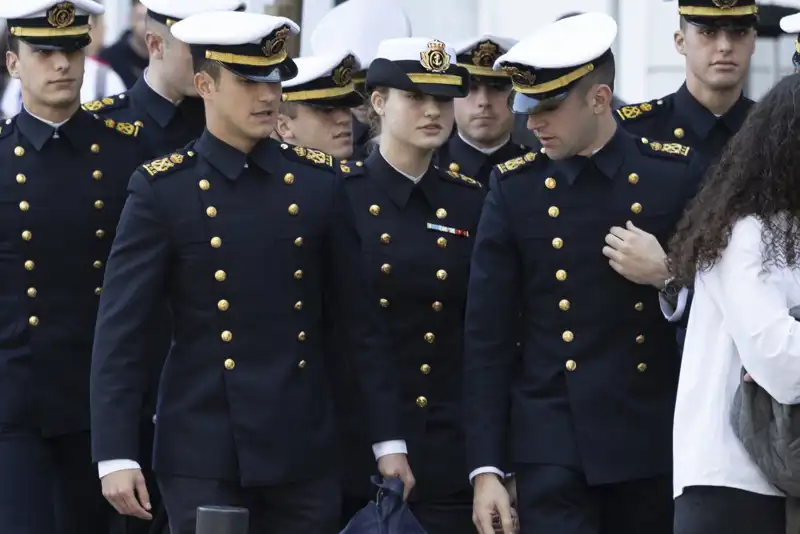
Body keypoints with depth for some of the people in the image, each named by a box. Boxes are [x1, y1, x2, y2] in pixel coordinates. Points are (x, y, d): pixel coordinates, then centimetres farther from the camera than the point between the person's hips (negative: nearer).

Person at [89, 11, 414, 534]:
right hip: (205, 456, -3)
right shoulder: (162, 190, -4)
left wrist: (388, 439, 7)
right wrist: (116, 455, -13)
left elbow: (359, 319, 9)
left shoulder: (317, 181, 6)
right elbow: (119, 333, -6)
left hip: (305, 449, 3)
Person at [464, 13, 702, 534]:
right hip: (552, 442, -1)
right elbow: (487, 337, 0)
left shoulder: (676, 175, 0)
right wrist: (486, 466, -4)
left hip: (653, 442, 1)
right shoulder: (515, 188, 0)